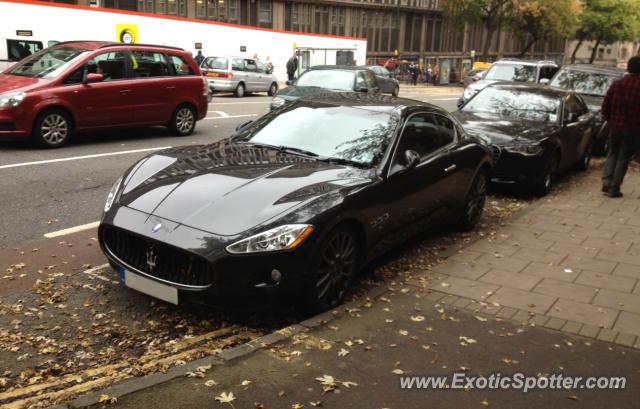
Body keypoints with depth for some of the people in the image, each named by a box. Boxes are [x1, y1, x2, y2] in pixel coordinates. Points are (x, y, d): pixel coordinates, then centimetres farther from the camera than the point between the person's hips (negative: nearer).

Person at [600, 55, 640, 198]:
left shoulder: (617, 84, -1)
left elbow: (605, 108, 0)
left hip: (616, 126, 3)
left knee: (612, 154, 19)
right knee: (624, 158, 7)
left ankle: (606, 182, 4)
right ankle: (614, 189, 7)